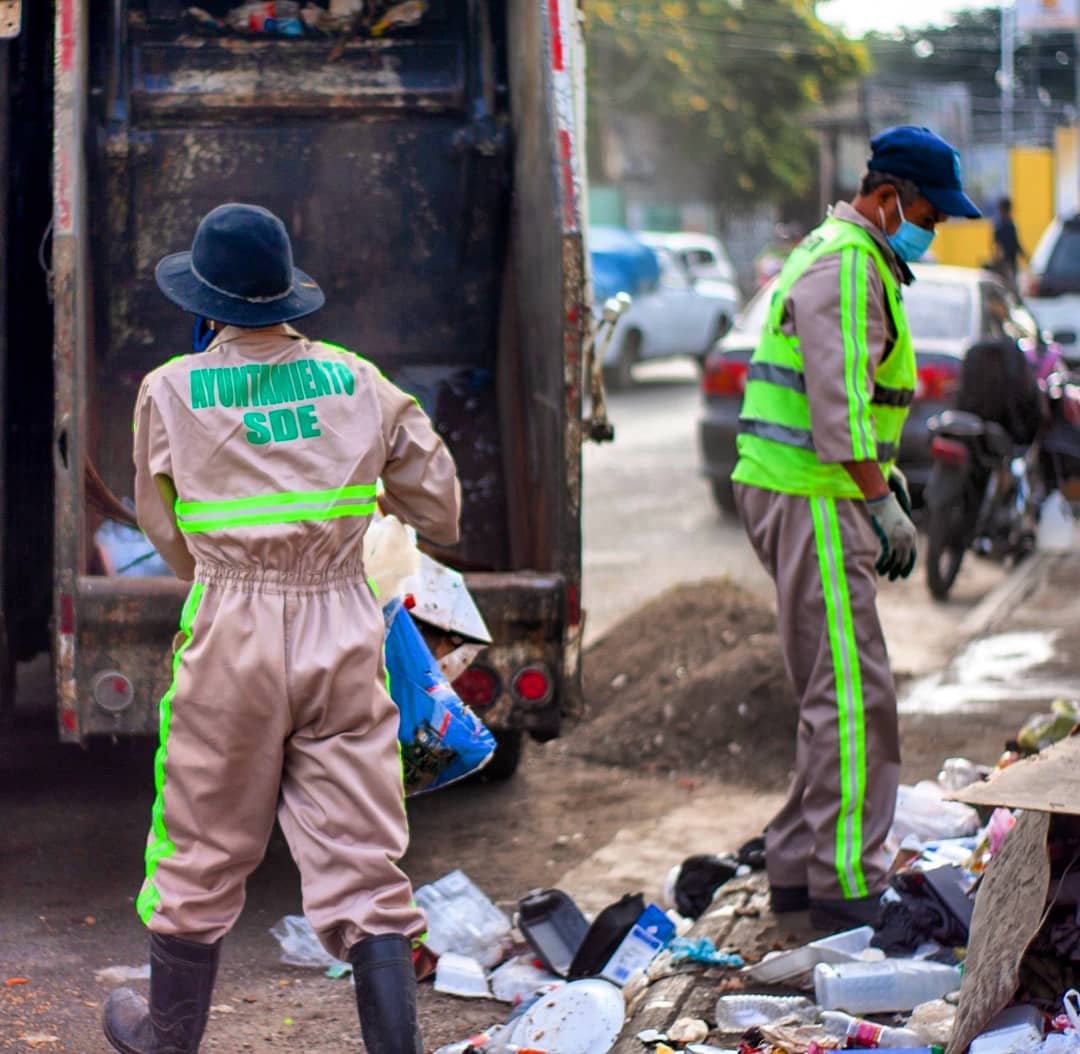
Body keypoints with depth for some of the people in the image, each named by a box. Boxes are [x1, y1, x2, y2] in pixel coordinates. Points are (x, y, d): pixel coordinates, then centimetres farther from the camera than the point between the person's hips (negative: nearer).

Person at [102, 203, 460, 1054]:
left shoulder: (172, 390, -3)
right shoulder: (358, 381, 3)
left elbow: (167, 532, 8)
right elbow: (439, 511, 9)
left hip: (232, 633, -1)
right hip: (343, 634, 2)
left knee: (203, 852, 14)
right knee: (361, 861, 3)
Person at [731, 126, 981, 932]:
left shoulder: (858, 261, 21)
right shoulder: (844, 266, -14)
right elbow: (837, 398, -23)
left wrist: (885, 476, 23)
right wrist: (883, 501, -23)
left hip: (818, 494, 11)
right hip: (809, 496, -11)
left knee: (835, 691, 14)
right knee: (853, 692, -11)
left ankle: (797, 866, 20)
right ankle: (845, 884, -9)